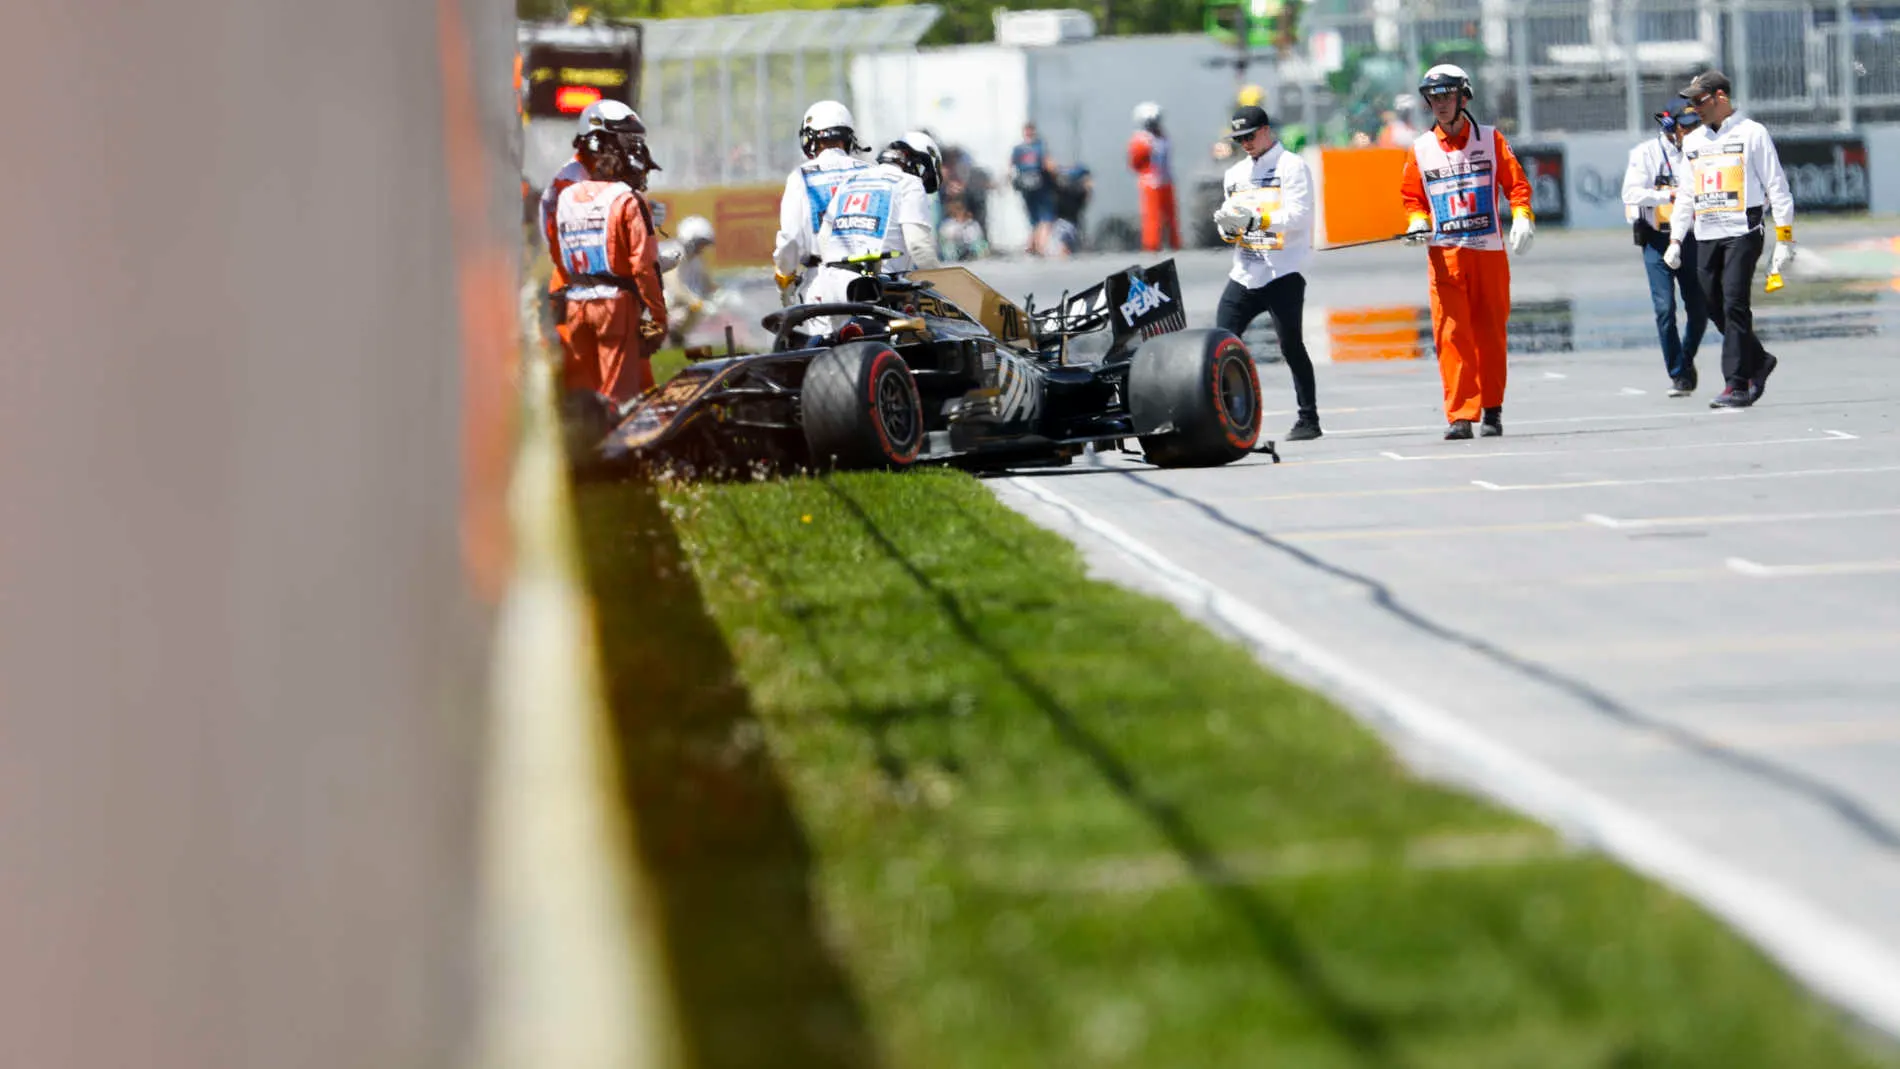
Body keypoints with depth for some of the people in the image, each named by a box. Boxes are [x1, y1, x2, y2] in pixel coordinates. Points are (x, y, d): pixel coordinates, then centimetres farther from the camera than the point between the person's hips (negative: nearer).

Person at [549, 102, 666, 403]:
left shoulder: (564, 199, 8)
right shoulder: (627, 200, -11)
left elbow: (557, 259, 14)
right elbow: (643, 265, -14)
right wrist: (657, 317, -9)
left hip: (575, 306, 6)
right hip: (618, 303, -6)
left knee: (581, 398, 10)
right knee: (618, 399, -3)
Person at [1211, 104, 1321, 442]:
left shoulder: (1291, 166, -4)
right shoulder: (1234, 175, 18)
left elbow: (1298, 215, -17)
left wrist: (1255, 218, -27)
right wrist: (1227, 229, -4)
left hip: (1283, 274, -7)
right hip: (1244, 274, 7)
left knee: (1291, 346, -4)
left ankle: (1308, 419, 3)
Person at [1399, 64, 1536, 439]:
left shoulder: (1490, 140, 6)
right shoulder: (1421, 149, 9)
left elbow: (1516, 183, 6)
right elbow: (1412, 196, 16)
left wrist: (1522, 218, -9)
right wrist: (1418, 223, -2)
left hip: (1490, 252, 0)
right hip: (1445, 254, 0)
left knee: (1490, 333, 3)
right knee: (1452, 334, -9)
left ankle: (1492, 409, 15)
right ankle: (1459, 415, -11)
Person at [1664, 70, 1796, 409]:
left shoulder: (1752, 133, 0)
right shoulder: (1692, 141, 17)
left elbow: (1776, 187, -1)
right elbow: (1686, 194, 22)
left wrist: (1784, 240, -6)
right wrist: (1675, 240, 14)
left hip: (1742, 232, -6)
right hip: (1706, 236, 6)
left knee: (1734, 305, -13)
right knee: (1715, 307, 3)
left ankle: (1737, 384, -12)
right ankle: (1758, 361, 23)